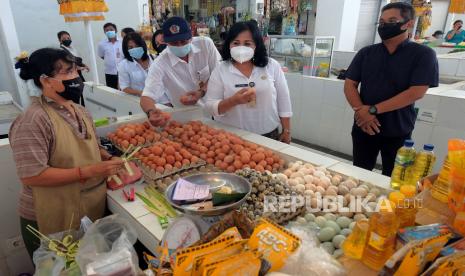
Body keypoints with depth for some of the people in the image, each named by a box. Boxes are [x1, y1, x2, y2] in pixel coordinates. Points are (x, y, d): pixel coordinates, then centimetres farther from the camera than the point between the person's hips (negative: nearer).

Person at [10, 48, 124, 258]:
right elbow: (31, 176, -25)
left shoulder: (81, 111, 5)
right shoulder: (33, 121, -21)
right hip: (53, 222, -6)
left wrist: (109, 159, -3)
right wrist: (88, 171, -26)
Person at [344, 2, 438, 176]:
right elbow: (350, 84, 0)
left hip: (398, 131, -2)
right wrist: (360, 110, -18)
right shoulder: (366, 53, 5)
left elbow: (416, 92, -15)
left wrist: (373, 110, -20)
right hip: (364, 126, 3)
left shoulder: (423, 54, -5)